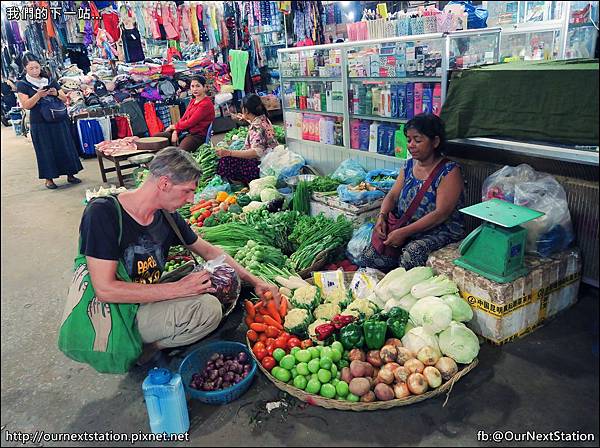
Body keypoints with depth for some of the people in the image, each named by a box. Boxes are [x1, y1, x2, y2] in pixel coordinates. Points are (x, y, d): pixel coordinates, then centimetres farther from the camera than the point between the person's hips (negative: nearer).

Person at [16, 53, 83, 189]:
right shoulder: (22, 85, 1)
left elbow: (64, 99, 9)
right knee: (46, 150, 2)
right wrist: (38, 95, -21)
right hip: (40, 123, -3)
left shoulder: (50, 81, 10)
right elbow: (26, 105, -9)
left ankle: (70, 174, 16)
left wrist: (56, 93, -11)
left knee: (65, 146, 5)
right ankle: (49, 178, 12)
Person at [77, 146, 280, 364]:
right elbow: (104, 290, -25)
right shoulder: (102, 213, -21)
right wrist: (179, 288, -25)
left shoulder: (167, 216, -1)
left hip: (149, 298, 8)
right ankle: (139, 350, -3)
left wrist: (254, 281, 5)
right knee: (208, 308, -24)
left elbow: (208, 251, 11)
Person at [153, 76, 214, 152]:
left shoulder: (206, 104, -13)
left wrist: (173, 126, -1)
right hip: (185, 132, 10)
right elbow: (183, 118, 14)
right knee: (155, 136, 4)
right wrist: (175, 131, -4)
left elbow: (190, 123, -15)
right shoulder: (193, 101, 16)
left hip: (197, 136, -10)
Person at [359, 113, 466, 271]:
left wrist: (404, 232, -26)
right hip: (403, 227, 6)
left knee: (411, 255, -35)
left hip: (439, 231, -6)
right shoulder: (410, 165, 10)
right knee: (369, 257, -14)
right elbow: (392, 195, 10)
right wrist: (381, 216, -13)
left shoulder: (450, 171, -12)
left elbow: (441, 213, -21)